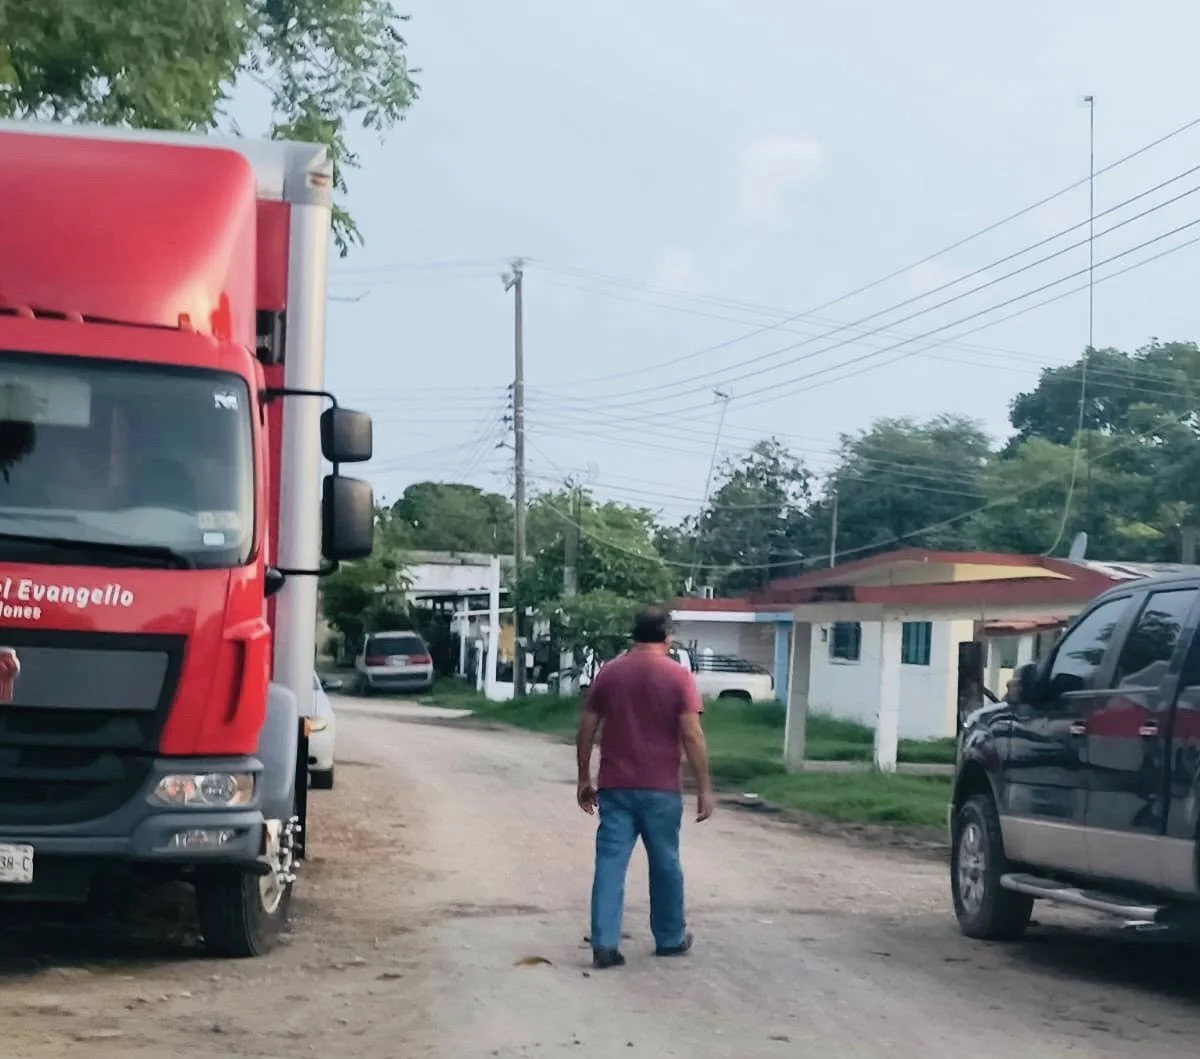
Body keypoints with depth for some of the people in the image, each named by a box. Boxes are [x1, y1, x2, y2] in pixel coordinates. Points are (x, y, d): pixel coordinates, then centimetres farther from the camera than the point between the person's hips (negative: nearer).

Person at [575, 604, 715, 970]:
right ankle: (670, 939, 25)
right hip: (660, 788, -2)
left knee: (610, 863, 0)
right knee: (665, 864, 13)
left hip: (614, 786, 2)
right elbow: (692, 737, -11)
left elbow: (586, 731, 5)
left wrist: (584, 779, 14)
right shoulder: (678, 676, -6)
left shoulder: (608, 673, 4)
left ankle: (604, 944, -8)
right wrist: (704, 788, -6)